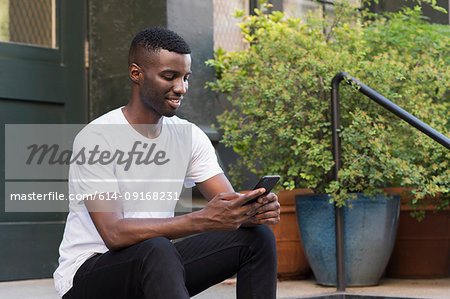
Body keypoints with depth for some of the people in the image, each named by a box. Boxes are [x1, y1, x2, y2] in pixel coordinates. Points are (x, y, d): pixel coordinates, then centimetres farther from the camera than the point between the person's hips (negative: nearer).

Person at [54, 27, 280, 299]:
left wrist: (255, 210, -28)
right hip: (89, 272, -6)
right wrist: (203, 221, -39)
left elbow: (230, 204, -2)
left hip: (155, 269, 7)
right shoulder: (96, 139, -19)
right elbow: (114, 234, -29)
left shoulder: (189, 136, 2)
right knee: (155, 249, -39)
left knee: (257, 237, -10)